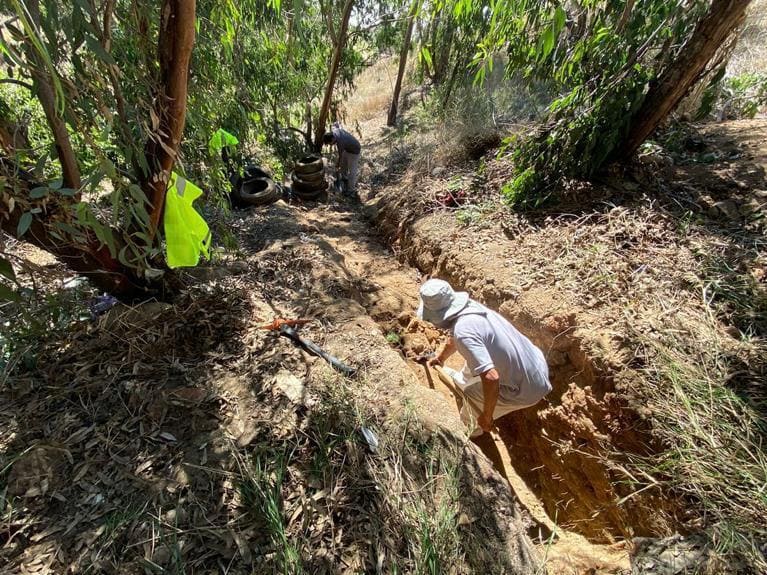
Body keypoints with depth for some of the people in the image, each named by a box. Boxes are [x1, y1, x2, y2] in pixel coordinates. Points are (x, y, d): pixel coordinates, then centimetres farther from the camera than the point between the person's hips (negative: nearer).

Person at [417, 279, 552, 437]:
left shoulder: (463, 330, -30)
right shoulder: (469, 306, -3)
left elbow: (491, 378, -35)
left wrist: (487, 416, -18)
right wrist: (440, 358, 33)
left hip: (527, 388, -7)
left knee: (471, 393, 11)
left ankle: (472, 428, 39)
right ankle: (462, 379, 51)